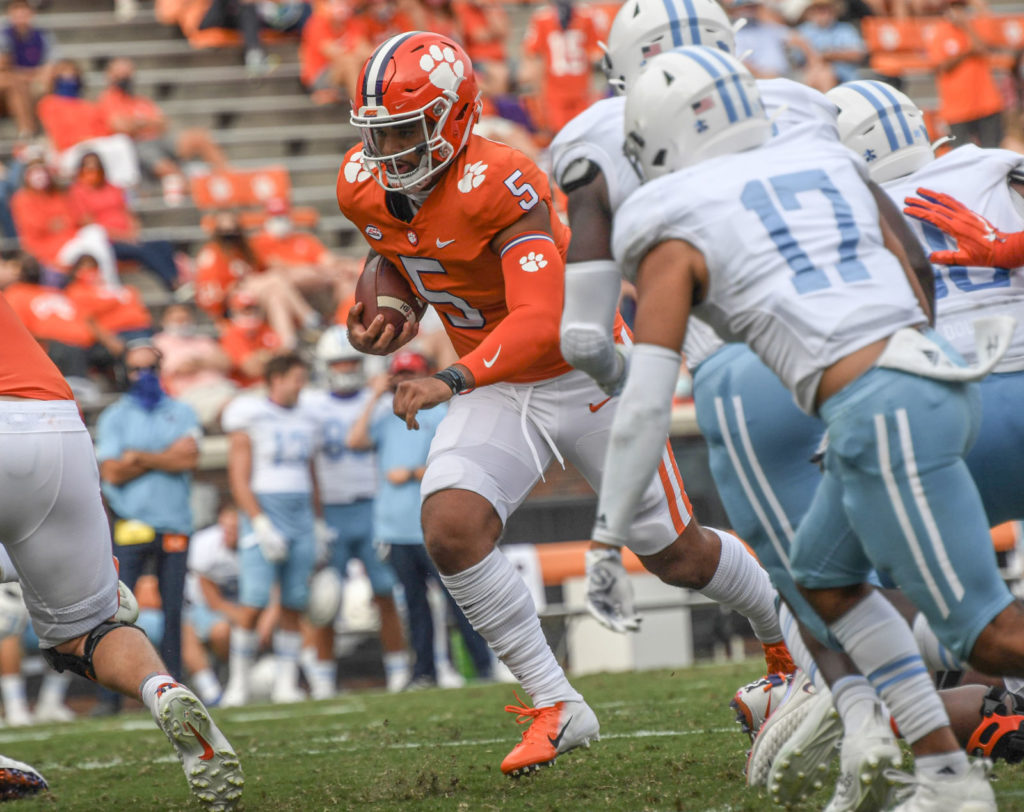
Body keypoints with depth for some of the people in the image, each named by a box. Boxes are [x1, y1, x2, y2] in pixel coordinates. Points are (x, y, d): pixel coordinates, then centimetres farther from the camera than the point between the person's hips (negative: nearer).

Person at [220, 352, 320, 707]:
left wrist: (319, 525, 16)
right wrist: (261, 525, -17)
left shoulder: (305, 421, 14)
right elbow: (239, 481, -9)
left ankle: (286, 684, 8)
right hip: (263, 515, -6)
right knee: (253, 605, -12)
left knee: (294, 607, 3)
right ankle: (238, 684, -4)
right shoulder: (250, 419, -4)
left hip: (301, 518, 6)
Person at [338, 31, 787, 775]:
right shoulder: (366, 188, -9)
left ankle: (790, 636, 39)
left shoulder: (499, 184, -31)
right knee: (451, 529, -20)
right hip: (497, 390, 5)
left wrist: (453, 380, -52)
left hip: (585, 376, -5)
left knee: (674, 553, 8)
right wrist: (380, 321, -4)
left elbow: (541, 321, -39)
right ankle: (556, 707, -9)